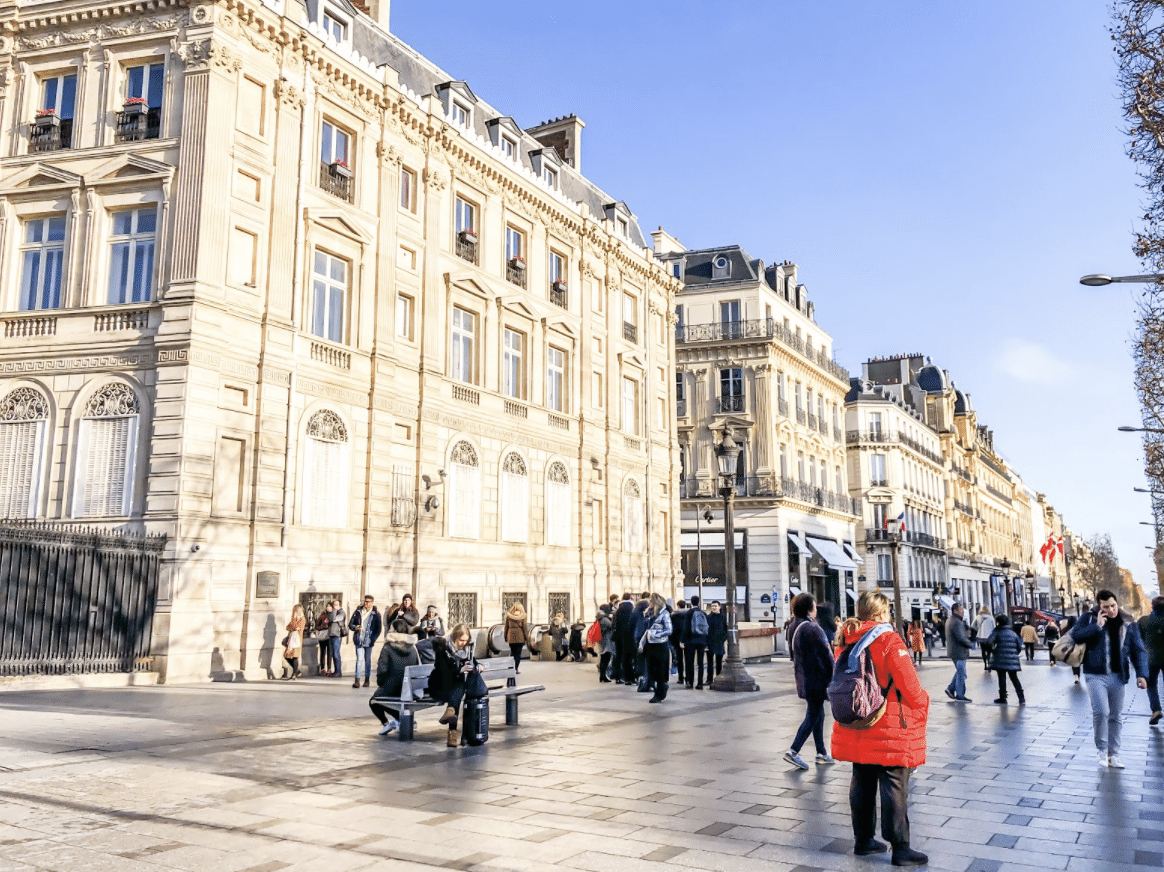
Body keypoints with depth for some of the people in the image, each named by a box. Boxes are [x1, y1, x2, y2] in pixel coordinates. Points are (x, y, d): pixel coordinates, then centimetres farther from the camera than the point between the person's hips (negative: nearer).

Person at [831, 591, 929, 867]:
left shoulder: (846, 642, 3)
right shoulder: (889, 642, -17)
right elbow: (910, 686, -16)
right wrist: (922, 707, 3)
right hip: (890, 730, -7)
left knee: (862, 783, 16)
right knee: (894, 787, 1)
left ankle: (863, 839, 26)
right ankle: (900, 848, 7)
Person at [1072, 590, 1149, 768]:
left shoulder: (1129, 624, 5)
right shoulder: (1089, 619, -1)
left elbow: (1138, 651, 6)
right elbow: (1075, 636, -13)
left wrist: (1141, 673, -5)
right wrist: (1097, 626, -19)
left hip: (1118, 677, 3)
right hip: (1096, 675, -3)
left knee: (1115, 716, 10)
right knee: (1101, 712, -15)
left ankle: (1114, 755, 22)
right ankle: (1102, 750, 4)